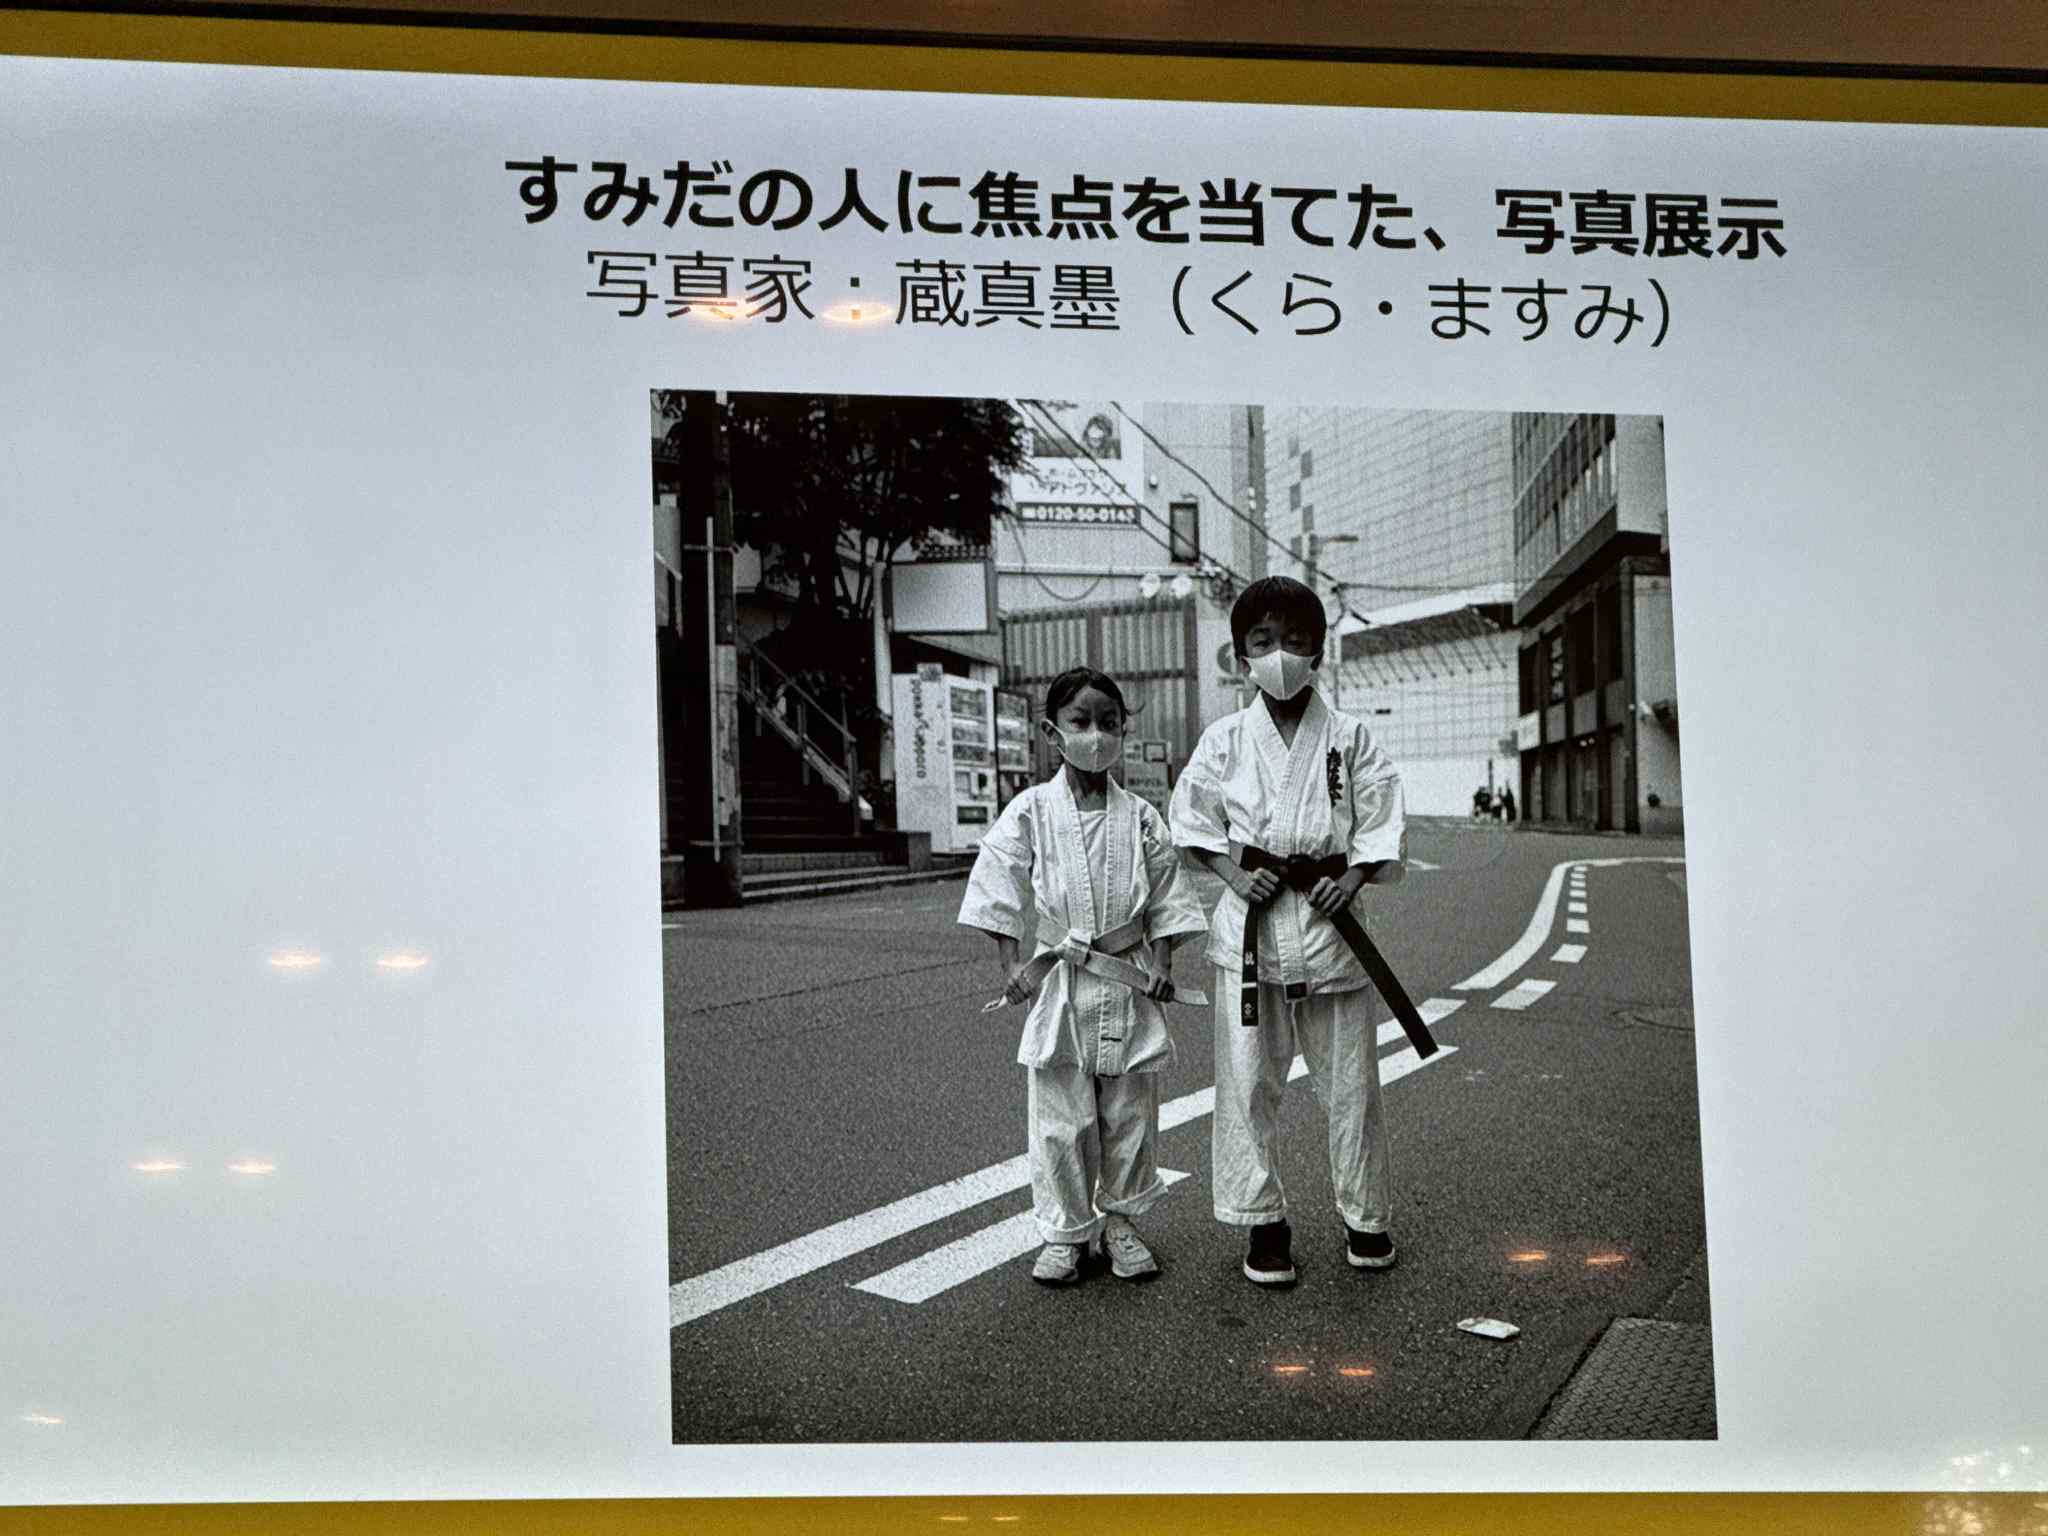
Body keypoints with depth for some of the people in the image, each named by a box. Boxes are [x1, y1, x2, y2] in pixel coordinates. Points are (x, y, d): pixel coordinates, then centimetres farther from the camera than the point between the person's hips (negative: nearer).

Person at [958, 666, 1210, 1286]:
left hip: (1129, 987, 2)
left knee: (1130, 1114, 9)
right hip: (1058, 987, -2)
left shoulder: (1140, 817, 2)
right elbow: (997, 891, -2)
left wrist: (1162, 965, -1)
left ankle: (1119, 1220, 26)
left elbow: (1167, 897, 8)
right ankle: (1065, 1233, 16)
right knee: (1060, 1119, 3)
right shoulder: (1031, 812, -3)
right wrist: (1012, 967, -7)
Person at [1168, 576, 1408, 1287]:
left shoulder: (1350, 738, 2)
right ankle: (1263, 1221, 14)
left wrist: (1353, 877, -13)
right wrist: (1233, 871, -7)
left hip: (1329, 916, 0)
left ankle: (1366, 1216, 22)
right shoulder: (1224, 740, 3)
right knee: (1247, 1079, 2)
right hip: (1250, 921, 0)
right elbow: (1192, 820, 9)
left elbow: (1383, 826, 3)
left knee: (1349, 1080, 6)